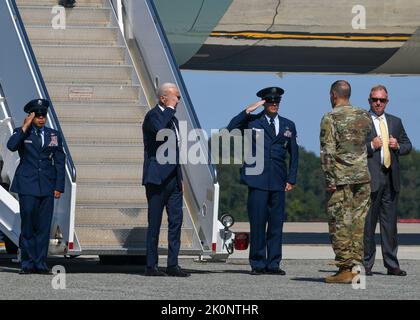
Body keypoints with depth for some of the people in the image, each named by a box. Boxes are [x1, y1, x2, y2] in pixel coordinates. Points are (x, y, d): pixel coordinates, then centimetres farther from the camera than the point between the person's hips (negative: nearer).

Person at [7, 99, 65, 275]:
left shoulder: (54, 135, 12)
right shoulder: (21, 133, 5)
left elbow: (60, 162, 12)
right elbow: (11, 146, -17)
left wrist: (59, 187, 5)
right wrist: (25, 127, -13)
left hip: (47, 187, 2)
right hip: (27, 186, -2)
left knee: (44, 227, 0)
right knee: (27, 226, -4)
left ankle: (41, 263, 5)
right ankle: (27, 264, 2)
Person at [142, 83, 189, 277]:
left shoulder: (172, 118, 19)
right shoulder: (152, 116, -8)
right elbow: (160, 129, -33)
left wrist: (180, 178, 19)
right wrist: (170, 109, -18)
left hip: (173, 179, 8)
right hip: (157, 179, -8)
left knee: (176, 221, 3)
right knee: (154, 223, -4)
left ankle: (172, 265, 6)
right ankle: (151, 266, 1)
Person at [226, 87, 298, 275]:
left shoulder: (288, 126, 16)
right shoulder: (252, 122, 6)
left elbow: (294, 154, 19)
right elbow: (231, 129, -10)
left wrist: (291, 179, 12)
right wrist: (247, 111, -12)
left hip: (278, 181, 3)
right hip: (257, 180, -3)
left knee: (277, 223, 2)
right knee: (257, 222, -5)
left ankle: (273, 264, 7)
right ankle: (257, 264, 1)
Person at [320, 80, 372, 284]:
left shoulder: (330, 118, -7)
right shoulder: (364, 116, 10)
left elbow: (328, 152, -13)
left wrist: (330, 180, -11)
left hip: (340, 179, -5)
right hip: (363, 176, 5)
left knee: (340, 224, -1)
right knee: (358, 223, 9)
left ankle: (345, 269, -3)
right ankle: (356, 266, 9)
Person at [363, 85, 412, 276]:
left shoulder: (395, 122, 17)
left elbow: (408, 145, 20)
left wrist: (398, 146, 0)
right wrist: (371, 146, -16)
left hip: (391, 178, 5)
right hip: (370, 178, -5)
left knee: (390, 222, 7)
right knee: (367, 223, -3)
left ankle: (392, 265, 11)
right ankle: (366, 264, 3)